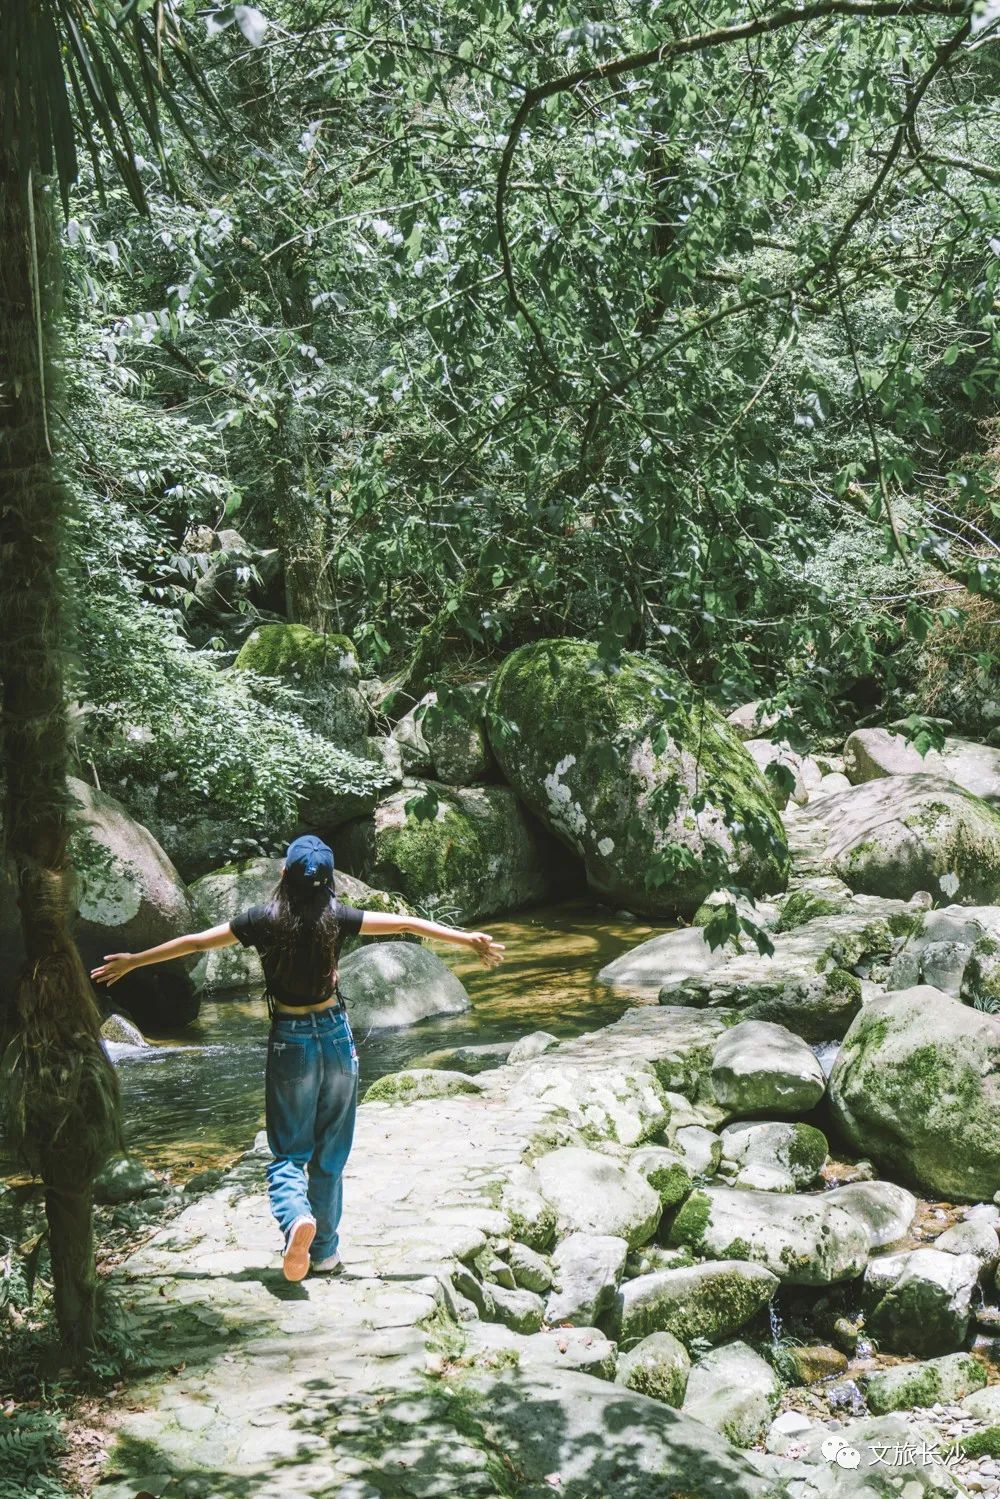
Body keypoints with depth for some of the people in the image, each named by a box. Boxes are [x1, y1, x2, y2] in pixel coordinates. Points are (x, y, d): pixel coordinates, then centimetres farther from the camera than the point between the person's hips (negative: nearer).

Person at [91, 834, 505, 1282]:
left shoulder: (263, 920, -8)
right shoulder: (336, 918, -7)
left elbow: (195, 942, 0)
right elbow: (406, 924, -4)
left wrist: (132, 961, 12)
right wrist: (469, 940, 5)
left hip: (289, 1042, -1)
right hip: (336, 1036, 1)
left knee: (287, 1151, 8)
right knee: (330, 1153, 12)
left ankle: (297, 1217, -21)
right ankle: (325, 1250, 19)